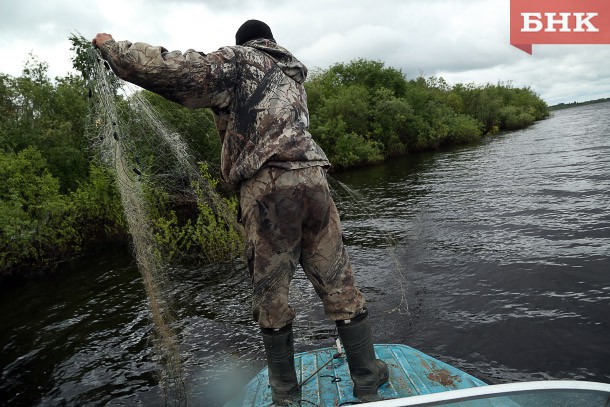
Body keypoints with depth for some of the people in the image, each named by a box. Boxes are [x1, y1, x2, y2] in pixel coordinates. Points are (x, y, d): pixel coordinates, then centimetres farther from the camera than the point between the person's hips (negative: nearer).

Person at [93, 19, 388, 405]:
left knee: (272, 298, 8)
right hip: (313, 179, 5)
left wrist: (111, 47, 16)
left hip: (266, 188, -5)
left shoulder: (237, 60, 10)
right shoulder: (293, 75, 29)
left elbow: (168, 68, 1)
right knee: (340, 287, 11)